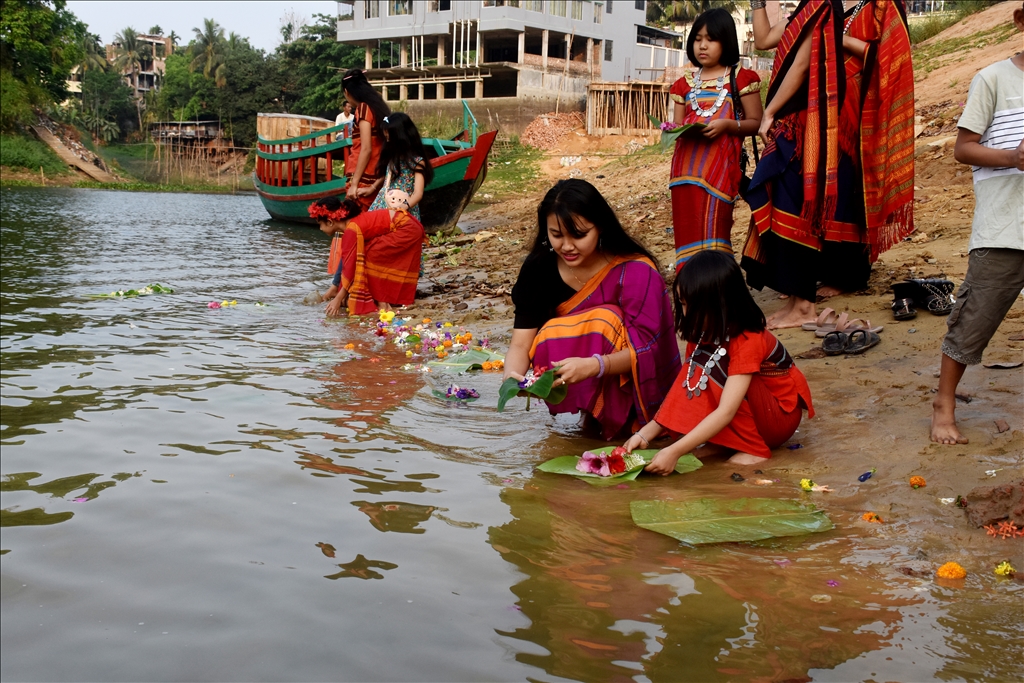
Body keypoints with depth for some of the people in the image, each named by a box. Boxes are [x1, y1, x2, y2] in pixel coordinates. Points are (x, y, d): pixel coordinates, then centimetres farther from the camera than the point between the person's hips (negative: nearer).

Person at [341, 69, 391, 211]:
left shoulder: (364, 108, -7)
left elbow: (366, 149, -14)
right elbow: (379, 147, 13)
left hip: (363, 179, -8)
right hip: (375, 178, 8)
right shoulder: (379, 106, 15)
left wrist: (354, 183, -14)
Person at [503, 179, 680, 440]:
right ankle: (585, 411, -6)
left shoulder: (635, 271, -20)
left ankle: (611, 417, -15)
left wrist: (593, 366, -45)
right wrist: (512, 375, -38)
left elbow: (644, 347, -26)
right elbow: (521, 343, -14)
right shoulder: (538, 269, -10)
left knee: (605, 320, -30)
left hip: (626, 381, -3)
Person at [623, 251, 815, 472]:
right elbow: (682, 392, -7)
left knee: (714, 366, -29)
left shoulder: (748, 341, -29)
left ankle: (756, 449, -17)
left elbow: (726, 411, -37)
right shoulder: (702, 334, -7)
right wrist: (646, 434, -19)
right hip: (748, 417, 6)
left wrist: (674, 451, -42)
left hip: (781, 416, -6)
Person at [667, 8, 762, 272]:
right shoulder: (685, 84, 15)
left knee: (712, 225, -12)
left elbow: (756, 122, 1)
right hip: (687, 161, 4)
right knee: (687, 228, 1)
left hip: (720, 162, -4)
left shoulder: (741, 78, 3)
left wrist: (727, 124, -16)